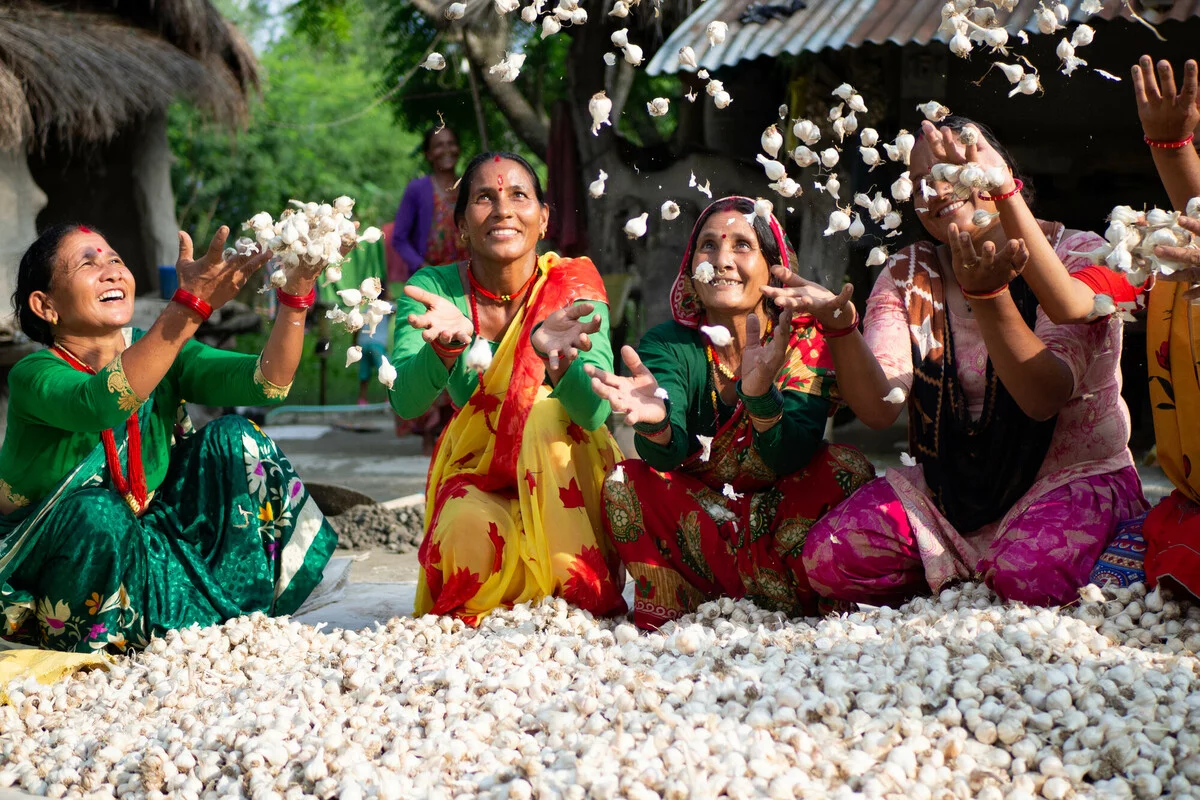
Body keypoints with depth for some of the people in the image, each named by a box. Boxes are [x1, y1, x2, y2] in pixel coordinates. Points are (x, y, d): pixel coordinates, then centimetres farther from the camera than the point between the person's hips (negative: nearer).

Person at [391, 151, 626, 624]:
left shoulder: (572, 285, -12)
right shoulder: (434, 287, -8)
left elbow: (595, 409, -28)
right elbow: (405, 402, -25)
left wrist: (557, 358, -50)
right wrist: (449, 346, -46)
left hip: (562, 486, 0)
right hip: (477, 481, 0)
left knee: (549, 412, -29)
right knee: (471, 531, -32)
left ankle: (585, 598, -22)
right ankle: (471, 612, 2)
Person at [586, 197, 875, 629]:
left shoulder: (805, 340, -10)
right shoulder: (668, 344, -7)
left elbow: (791, 456, -27)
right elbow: (667, 454, -26)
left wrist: (760, 395, -48)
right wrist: (655, 421, -50)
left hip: (783, 521, 0)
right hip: (692, 522, 1)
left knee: (846, 468, -25)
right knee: (625, 486, -24)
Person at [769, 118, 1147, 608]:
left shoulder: (1079, 256, -9)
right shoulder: (907, 276, 3)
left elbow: (1044, 398, -24)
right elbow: (880, 407, -13)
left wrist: (987, 293, -37)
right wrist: (840, 325, -31)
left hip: (1071, 476, -3)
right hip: (948, 489, 4)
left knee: (1030, 577, -36)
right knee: (828, 558, -20)